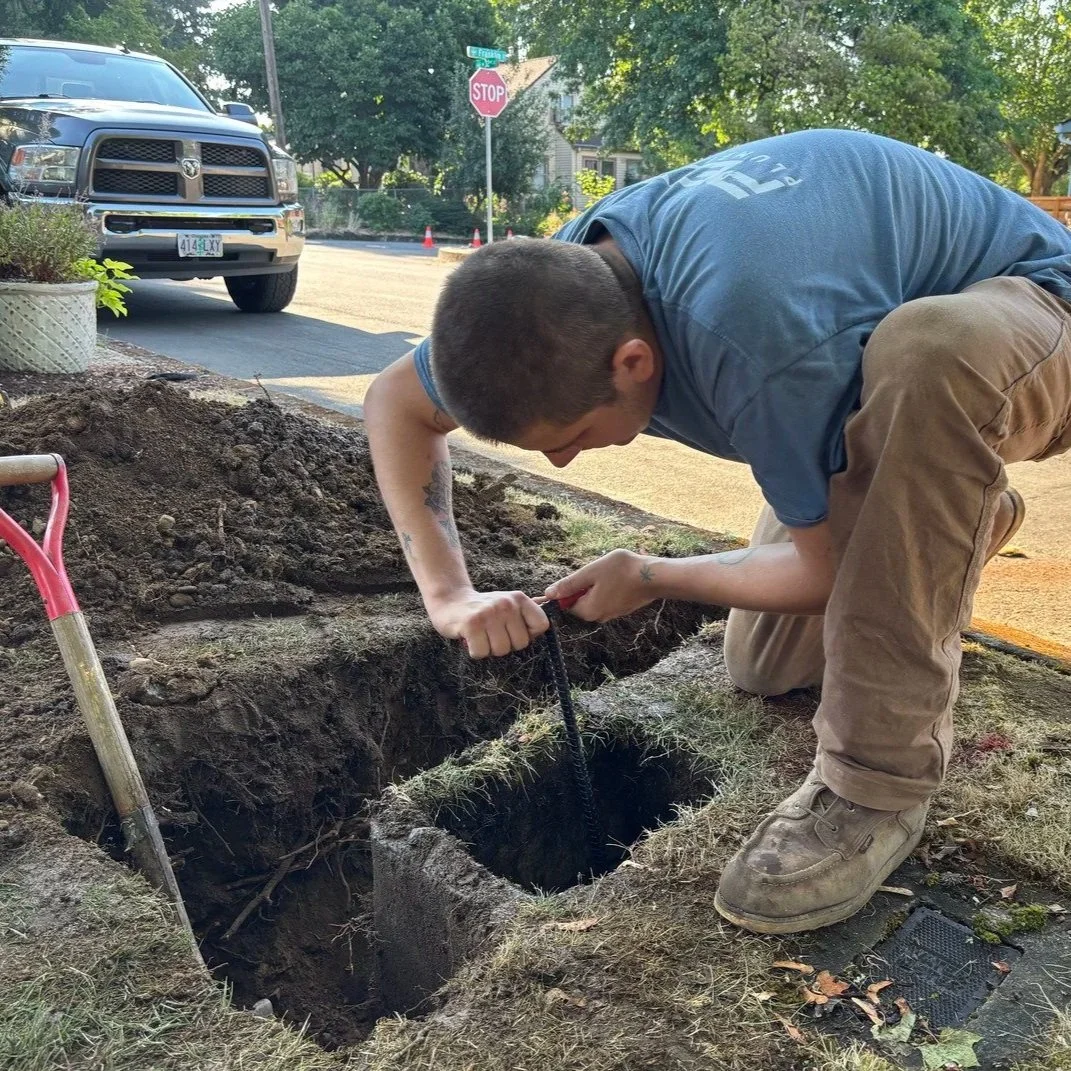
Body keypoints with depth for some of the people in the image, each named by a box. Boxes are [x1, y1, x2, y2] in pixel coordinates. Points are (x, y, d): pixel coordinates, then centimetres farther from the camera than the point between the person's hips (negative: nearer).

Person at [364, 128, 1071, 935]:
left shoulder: (755, 341, -42)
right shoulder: (563, 291, -20)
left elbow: (830, 567, -27)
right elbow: (395, 403, -6)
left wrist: (651, 578, -15)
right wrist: (449, 593, -15)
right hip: (880, 373, 7)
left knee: (929, 353, -43)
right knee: (766, 666, 2)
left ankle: (879, 781, -27)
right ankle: (957, 513, 27)